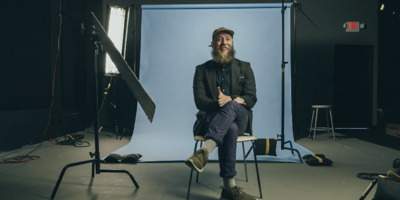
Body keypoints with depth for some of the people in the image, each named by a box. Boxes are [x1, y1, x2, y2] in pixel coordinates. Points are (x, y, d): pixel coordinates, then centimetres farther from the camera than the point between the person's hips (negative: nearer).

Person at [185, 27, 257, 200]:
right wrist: (218, 102, -24)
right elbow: (200, 102, -1)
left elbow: (251, 99, 3)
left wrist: (229, 100, -19)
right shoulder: (202, 70, 11)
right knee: (230, 129, -38)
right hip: (212, 119, -1)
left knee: (232, 106, -37)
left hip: (240, 119, 1)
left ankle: (204, 151, -49)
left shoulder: (244, 68, 14)